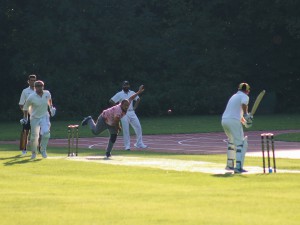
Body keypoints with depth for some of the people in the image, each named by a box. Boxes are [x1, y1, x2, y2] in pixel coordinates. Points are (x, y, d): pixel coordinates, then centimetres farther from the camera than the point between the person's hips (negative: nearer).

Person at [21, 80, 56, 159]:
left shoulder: (47, 93, -6)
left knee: (46, 133, -21)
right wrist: (25, 118, 2)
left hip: (44, 117, 1)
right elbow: (26, 107, -1)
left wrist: (51, 107, 19)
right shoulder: (31, 97, -16)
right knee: (34, 136, 3)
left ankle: (43, 150, -3)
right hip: (34, 118, -1)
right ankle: (33, 152, 26)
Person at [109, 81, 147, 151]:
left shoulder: (132, 93, 9)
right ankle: (127, 146, 2)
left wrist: (135, 107, 11)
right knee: (125, 130, -5)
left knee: (138, 127, -2)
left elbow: (138, 99, 24)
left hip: (132, 113, 4)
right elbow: (111, 101, -8)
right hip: (124, 114, -4)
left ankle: (139, 144, 7)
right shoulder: (119, 94, -4)